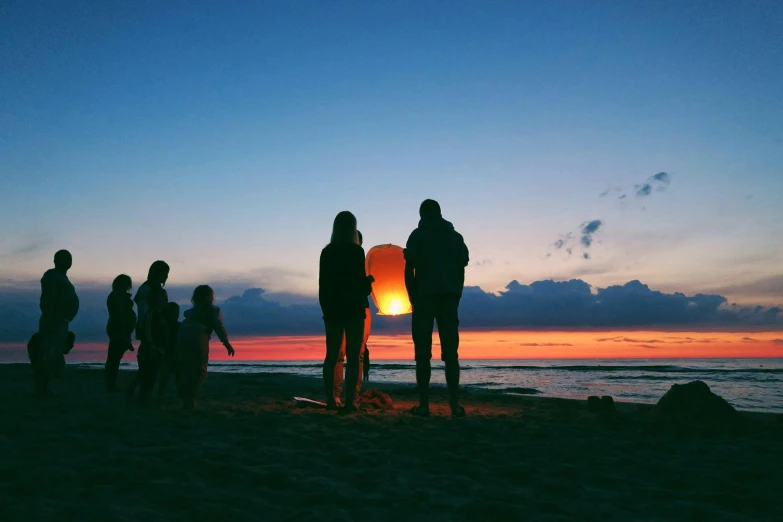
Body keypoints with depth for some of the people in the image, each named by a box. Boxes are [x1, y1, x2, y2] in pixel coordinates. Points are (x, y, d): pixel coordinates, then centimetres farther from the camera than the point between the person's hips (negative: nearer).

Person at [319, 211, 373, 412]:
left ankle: (331, 399, 12)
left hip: (332, 309, 5)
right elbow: (361, 282, -12)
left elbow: (322, 284, 8)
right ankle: (349, 401, -5)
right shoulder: (356, 251, -9)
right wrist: (368, 281, 10)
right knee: (353, 356, -1)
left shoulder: (327, 252, 6)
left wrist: (325, 308, 16)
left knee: (331, 355, 10)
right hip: (353, 309, -5)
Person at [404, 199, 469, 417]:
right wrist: (456, 297, 14)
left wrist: (413, 299, 4)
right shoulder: (456, 236, 15)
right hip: (449, 297, 3)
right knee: (450, 352, 5)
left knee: (423, 353, 0)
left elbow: (409, 269, -3)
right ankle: (455, 404, 1)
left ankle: (424, 405, -2)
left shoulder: (418, 235, 4)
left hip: (425, 297, -3)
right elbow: (461, 270, 10)